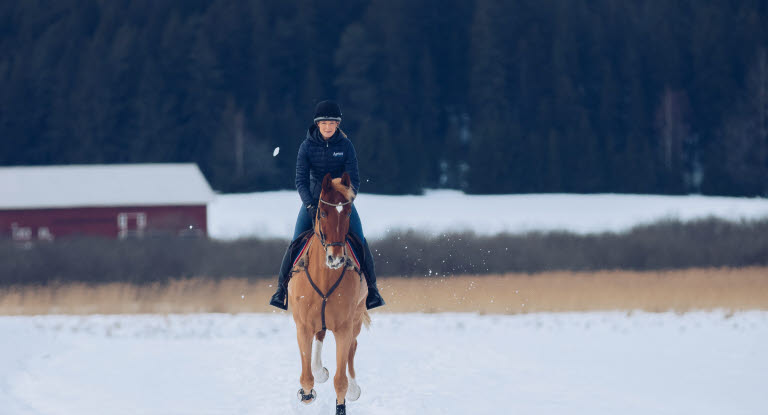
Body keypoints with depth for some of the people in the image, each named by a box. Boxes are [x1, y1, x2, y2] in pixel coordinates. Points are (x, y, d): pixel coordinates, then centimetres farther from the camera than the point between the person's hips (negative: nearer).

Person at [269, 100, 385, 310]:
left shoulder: (345, 145, -9)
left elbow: (354, 180, -10)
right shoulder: (307, 146, -10)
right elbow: (301, 180, -13)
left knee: (359, 241, -12)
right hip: (313, 199, 0)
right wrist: (310, 206, -27)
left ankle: (372, 287, 2)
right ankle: (282, 287, 3)